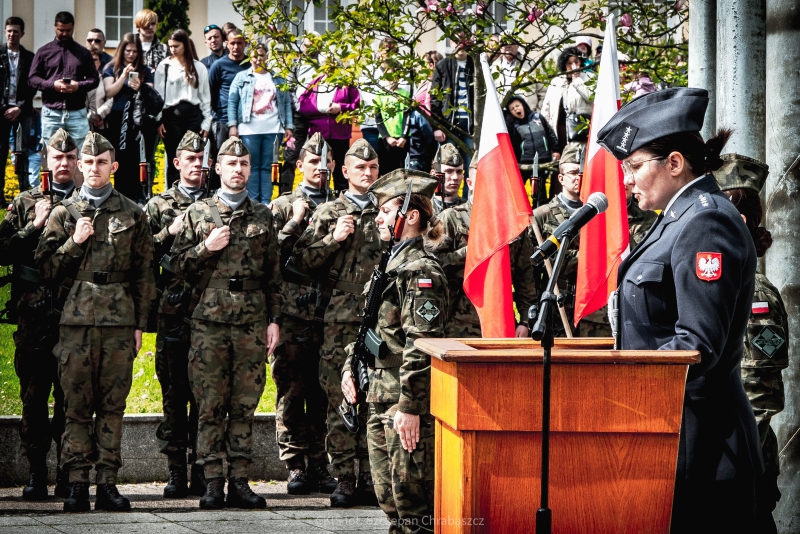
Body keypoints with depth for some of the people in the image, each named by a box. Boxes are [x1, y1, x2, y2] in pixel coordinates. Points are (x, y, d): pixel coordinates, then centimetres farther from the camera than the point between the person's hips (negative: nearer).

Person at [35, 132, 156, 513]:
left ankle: (108, 484, 3)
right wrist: (74, 243, -7)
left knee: (112, 404, 1)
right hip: (76, 319, 0)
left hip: (120, 320, 0)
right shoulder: (64, 213, 11)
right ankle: (77, 484, -2)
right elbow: (45, 268, 8)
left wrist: (140, 324, 6)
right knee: (76, 405, -3)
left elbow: (144, 274, 11)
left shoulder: (133, 214, 12)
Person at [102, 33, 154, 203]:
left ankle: (136, 197, -2)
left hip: (138, 120, 0)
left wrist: (139, 89, -15)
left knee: (136, 160, -5)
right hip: (118, 120, 0)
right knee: (120, 160, 0)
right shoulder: (112, 69, 9)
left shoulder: (144, 71, 11)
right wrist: (123, 76, -13)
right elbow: (109, 92, -3)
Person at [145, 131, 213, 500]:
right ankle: (176, 472, 3)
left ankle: (202, 469, 5)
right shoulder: (159, 206, 10)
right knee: (174, 393, 0)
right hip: (173, 313, 0)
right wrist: (170, 232, -10)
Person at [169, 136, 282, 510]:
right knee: (210, 405, -2)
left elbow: (274, 274, 12)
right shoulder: (198, 214, 9)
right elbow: (177, 265, 7)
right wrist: (207, 247, -8)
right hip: (210, 318, -1)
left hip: (252, 320, 1)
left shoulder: (262, 216, 13)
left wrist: (274, 320, 5)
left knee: (245, 404, 2)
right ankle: (212, 483, 1)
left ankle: (239, 482, 5)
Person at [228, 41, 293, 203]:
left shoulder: (278, 79, 15)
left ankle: (266, 202, 1)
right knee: (252, 166, -2)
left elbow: (287, 103, 13)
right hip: (249, 129, -1)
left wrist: (288, 126, 4)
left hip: (273, 129, 1)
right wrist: (232, 125, -4)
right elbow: (232, 101, 6)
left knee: (267, 166, 1)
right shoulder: (242, 77, 10)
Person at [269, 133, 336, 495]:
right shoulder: (283, 206, 9)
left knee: (323, 394, 3)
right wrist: (295, 222, -8)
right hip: (292, 315, -2)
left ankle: (319, 465, 8)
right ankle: (295, 465, 3)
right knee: (291, 393, -1)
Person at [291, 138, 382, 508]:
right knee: (340, 400, -3)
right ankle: (343, 480, 1)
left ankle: (369, 480, 6)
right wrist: (333, 238, -8)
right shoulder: (329, 213, 9)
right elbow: (301, 262, 4)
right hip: (339, 321, -1)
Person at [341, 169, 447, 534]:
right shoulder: (393, 264, 17)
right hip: (380, 399, 10)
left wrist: (410, 407, -23)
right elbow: (367, 325, 25)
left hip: (406, 405, -10)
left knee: (411, 493, -6)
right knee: (387, 492, 14)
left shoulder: (421, 271, -14)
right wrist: (350, 366, 12)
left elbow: (421, 345, -20)